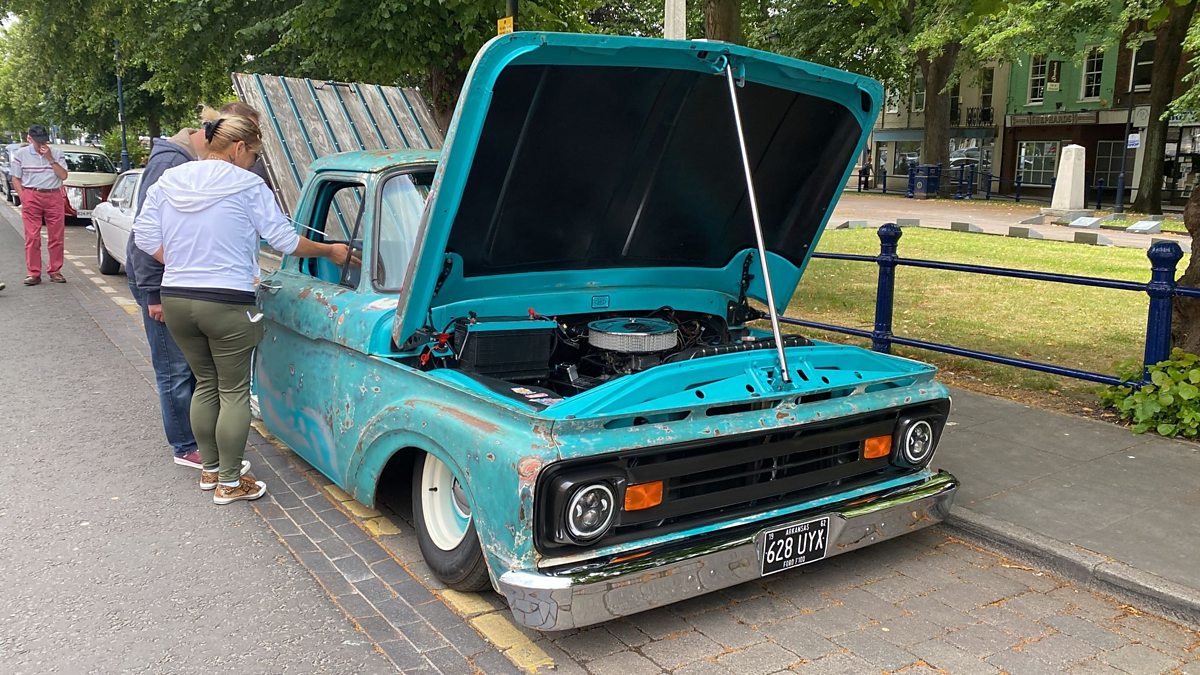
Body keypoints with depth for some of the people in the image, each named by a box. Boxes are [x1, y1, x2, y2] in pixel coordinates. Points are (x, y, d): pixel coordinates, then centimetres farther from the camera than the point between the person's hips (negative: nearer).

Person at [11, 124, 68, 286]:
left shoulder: (56, 154, 7)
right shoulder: (20, 154, 6)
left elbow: (63, 176, -1)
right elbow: (16, 179, 8)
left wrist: (50, 159, -10)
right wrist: (23, 197, -2)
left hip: (54, 197, 1)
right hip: (31, 196, -1)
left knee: (56, 236, 2)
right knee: (32, 237, -4)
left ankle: (55, 271, 11)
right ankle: (33, 273, -1)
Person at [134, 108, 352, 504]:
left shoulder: (169, 180, 7)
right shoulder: (248, 186, -8)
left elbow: (146, 237, 6)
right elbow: (285, 240, -5)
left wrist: (182, 265, 14)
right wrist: (330, 251, 8)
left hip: (175, 300, 6)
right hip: (226, 305, -6)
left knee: (206, 383, 20)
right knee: (234, 392, 5)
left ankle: (210, 468, 30)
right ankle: (229, 483, 11)